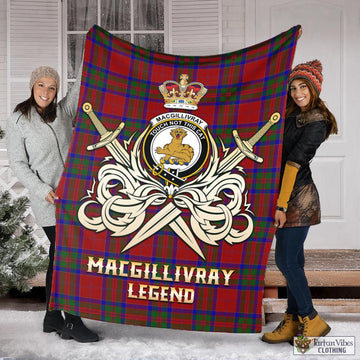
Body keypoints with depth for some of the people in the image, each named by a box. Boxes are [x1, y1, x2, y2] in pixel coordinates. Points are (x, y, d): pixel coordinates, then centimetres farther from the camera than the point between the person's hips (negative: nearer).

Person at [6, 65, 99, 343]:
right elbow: (18, 163, -4)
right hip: (48, 200, -5)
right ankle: (72, 323, 1)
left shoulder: (63, 111, 9)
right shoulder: (17, 121, -2)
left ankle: (53, 318, 23)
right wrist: (42, 190, -14)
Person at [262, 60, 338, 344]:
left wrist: (282, 205, -19)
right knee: (293, 259, 11)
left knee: (286, 260, -5)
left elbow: (294, 162, -17)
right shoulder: (293, 115, 14)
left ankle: (312, 320, 9)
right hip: (291, 197, 8)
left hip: (298, 197, -8)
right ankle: (293, 322, 20)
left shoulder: (316, 122, -12)